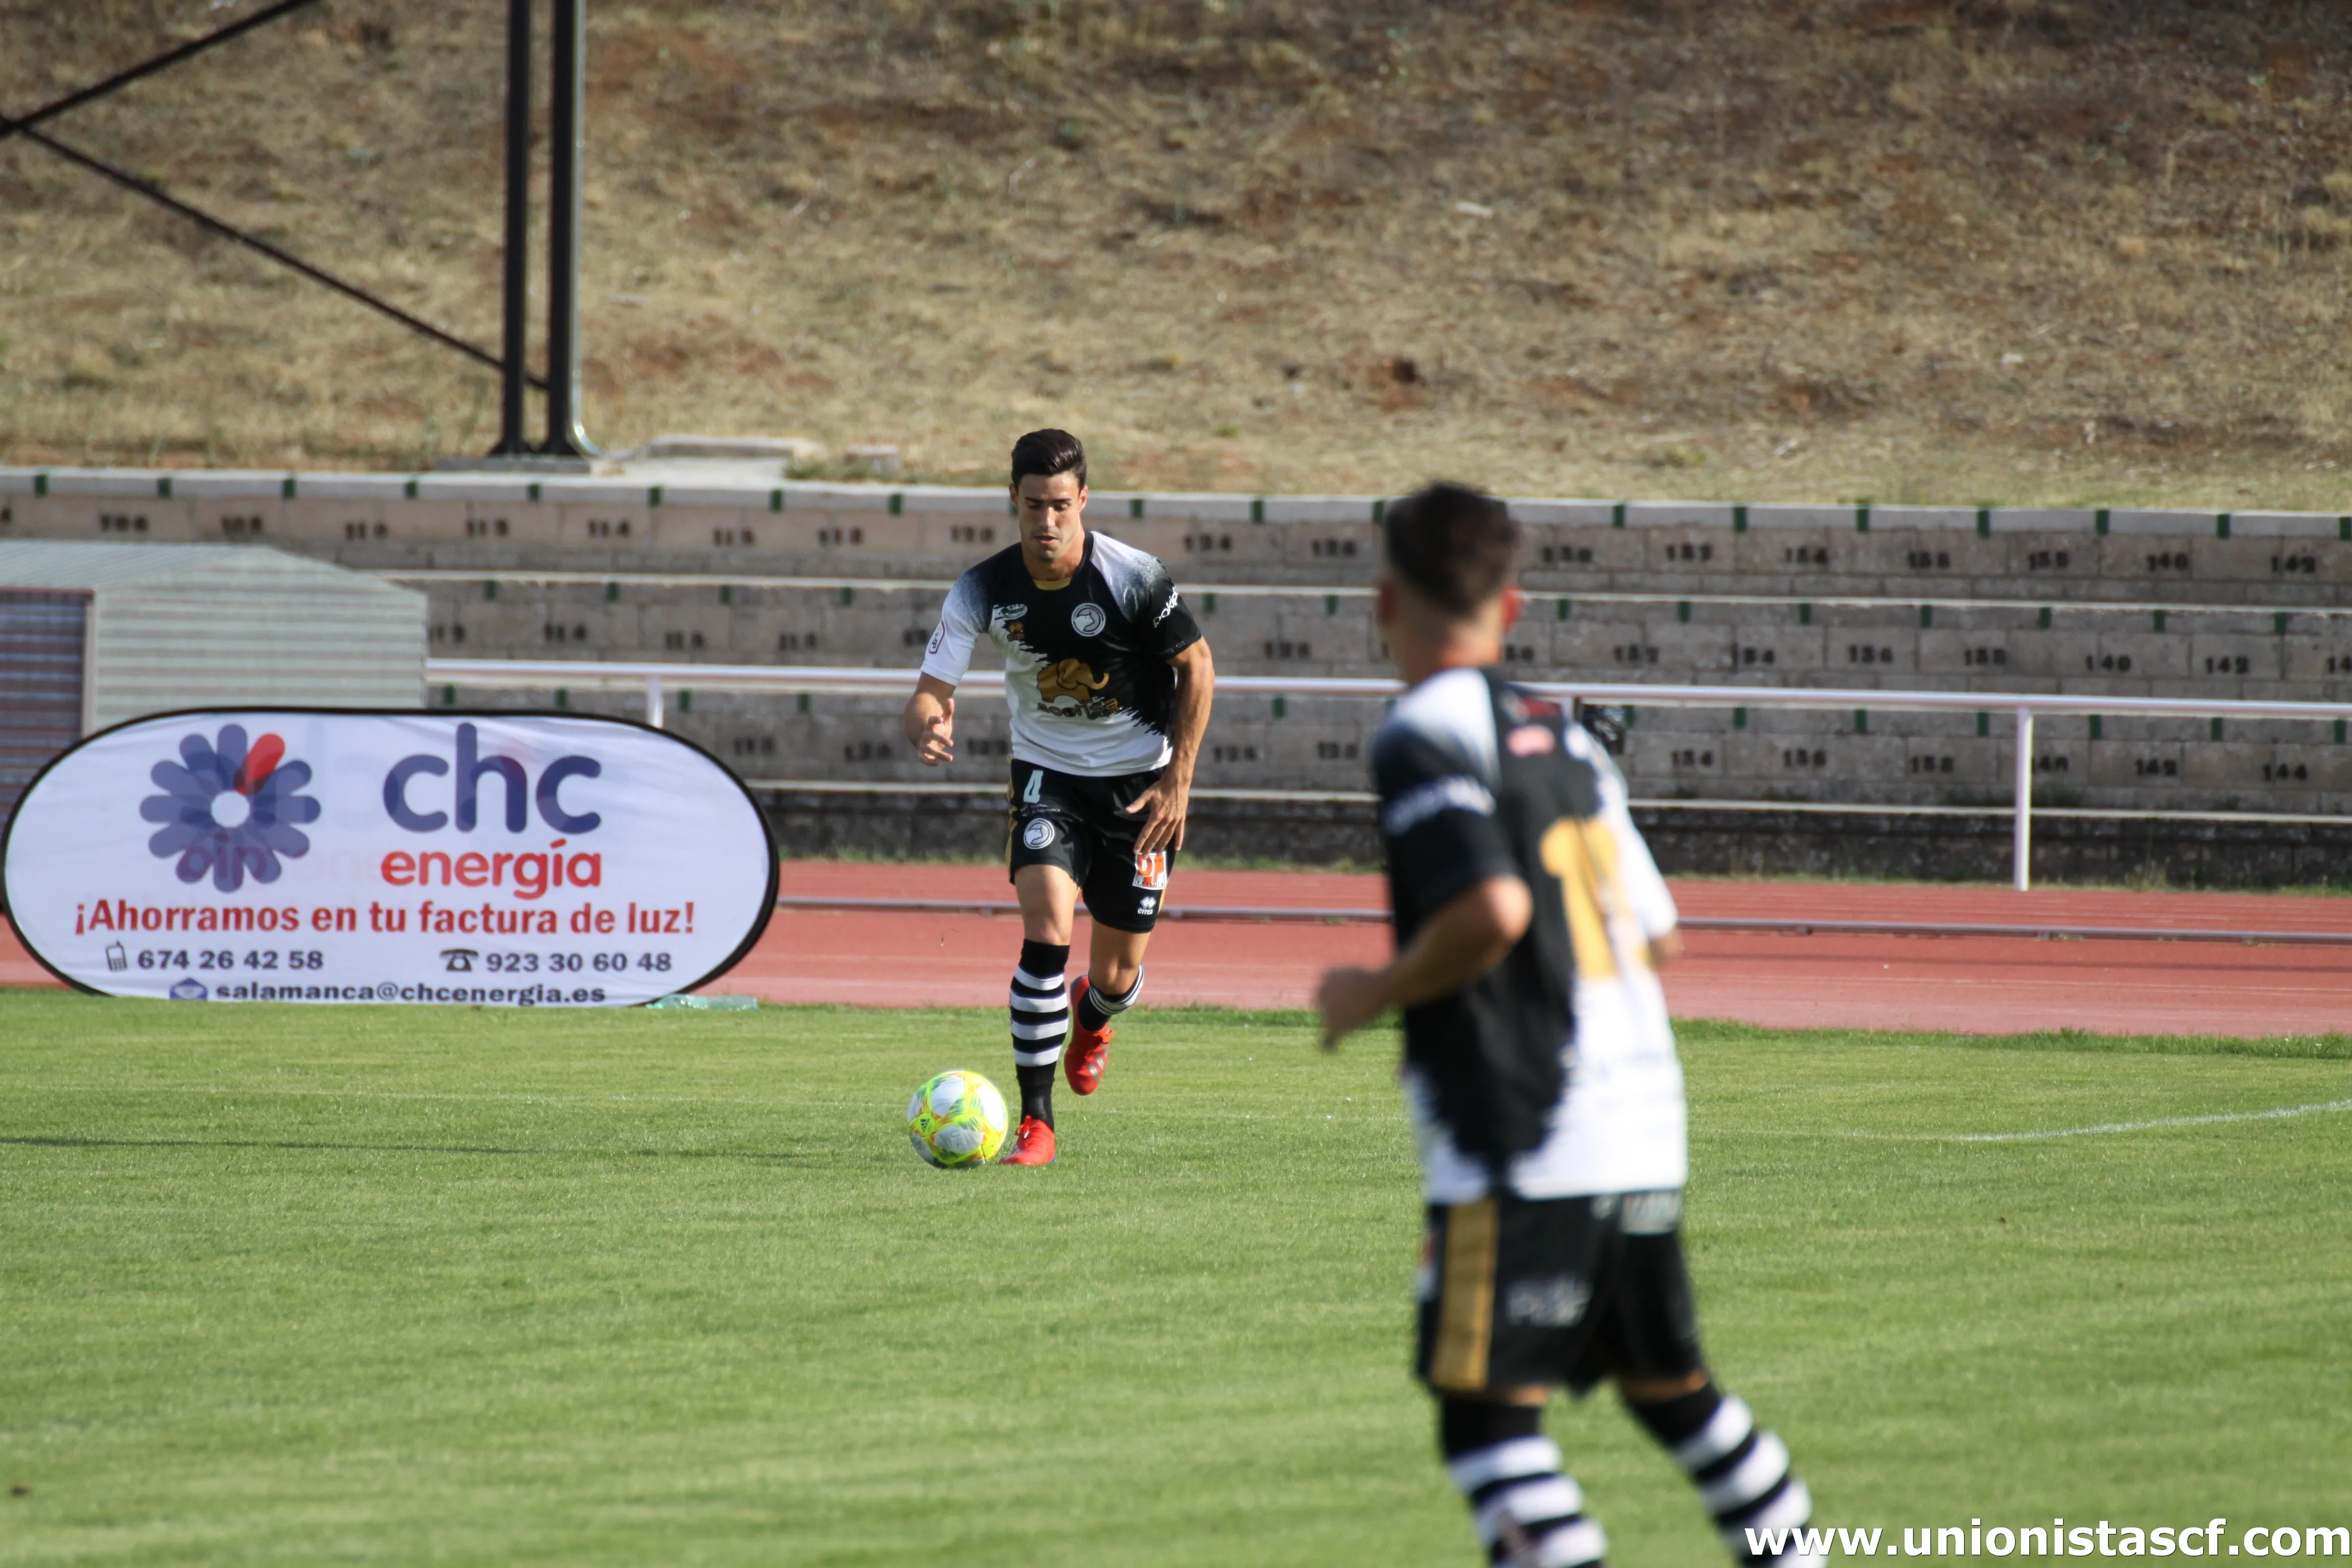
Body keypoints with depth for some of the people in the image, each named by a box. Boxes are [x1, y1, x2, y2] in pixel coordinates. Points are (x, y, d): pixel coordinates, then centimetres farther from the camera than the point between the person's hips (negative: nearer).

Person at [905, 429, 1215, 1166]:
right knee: (1046, 931, -22)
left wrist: (1177, 781, -11)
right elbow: (932, 690, -14)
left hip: (1139, 780, -1)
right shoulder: (982, 592, -15)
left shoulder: (1134, 578, -20)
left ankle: (1093, 1017, 46)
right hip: (1048, 775, 1)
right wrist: (927, 729, -40)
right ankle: (1035, 1121, -16)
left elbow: (1196, 666, -6)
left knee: (1117, 974, 5)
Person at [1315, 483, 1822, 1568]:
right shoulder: (1562, 736, 15)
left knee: (1488, 1408, -8)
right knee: (1670, 1385, 20)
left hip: (1521, 1149, -8)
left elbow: (1492, 908, -22)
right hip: (1640, 1127, 8)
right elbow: (1654, 934, 18)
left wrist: (1377, 993, -8)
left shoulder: (1423, 737, -8)